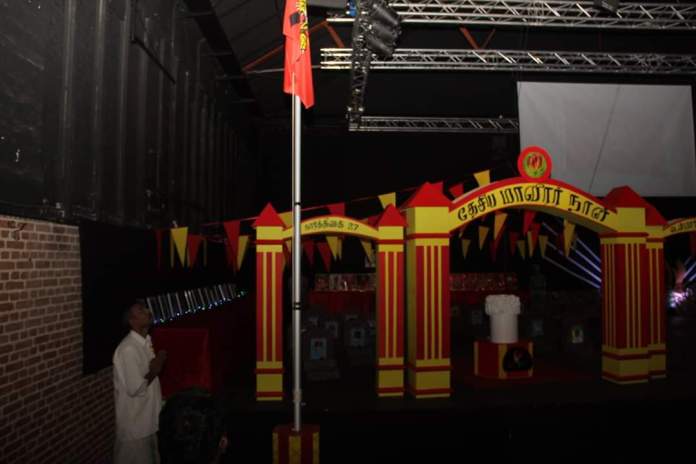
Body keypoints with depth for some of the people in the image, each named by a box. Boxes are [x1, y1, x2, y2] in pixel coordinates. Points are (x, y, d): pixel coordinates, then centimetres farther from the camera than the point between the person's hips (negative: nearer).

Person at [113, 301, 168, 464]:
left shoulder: (146, 341, 4)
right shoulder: (128, 349, -26)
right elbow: (135, 388, -26)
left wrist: (157, 365, 0)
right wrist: (154, 371, -16)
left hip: (148, 416, 9)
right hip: (134, 422, -9)